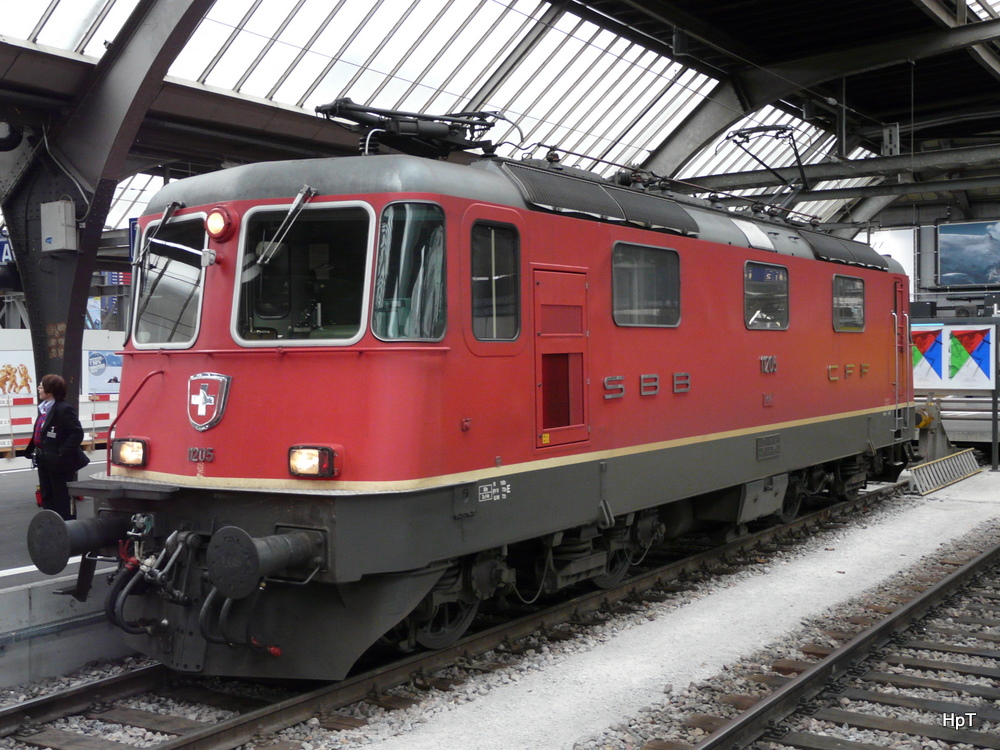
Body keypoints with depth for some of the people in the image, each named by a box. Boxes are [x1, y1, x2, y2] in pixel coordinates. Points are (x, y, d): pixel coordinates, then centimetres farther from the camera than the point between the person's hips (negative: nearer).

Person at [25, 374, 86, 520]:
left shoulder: (64, 409, -17)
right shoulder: (44, 408, 11)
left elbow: (77, 434, -23)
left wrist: (61, 454, -23)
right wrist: (32, 451, 8)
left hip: (59, 463, -10)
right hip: (44, 461, 10)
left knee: (63, 499, -1)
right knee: (47, 497, 17)